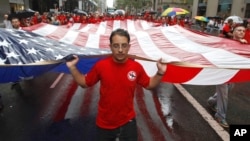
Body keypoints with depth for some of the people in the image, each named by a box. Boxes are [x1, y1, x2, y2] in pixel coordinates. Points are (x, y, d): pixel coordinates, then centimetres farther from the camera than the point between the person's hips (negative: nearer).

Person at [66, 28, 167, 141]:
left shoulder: (136, 67, -14)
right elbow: (85, 83, -2)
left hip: (128, 122, 0)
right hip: (104, 123, 1)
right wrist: (72, 68, -13)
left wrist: (160, 73, -13)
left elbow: (149, 85, 2)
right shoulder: (100, 66, -16)